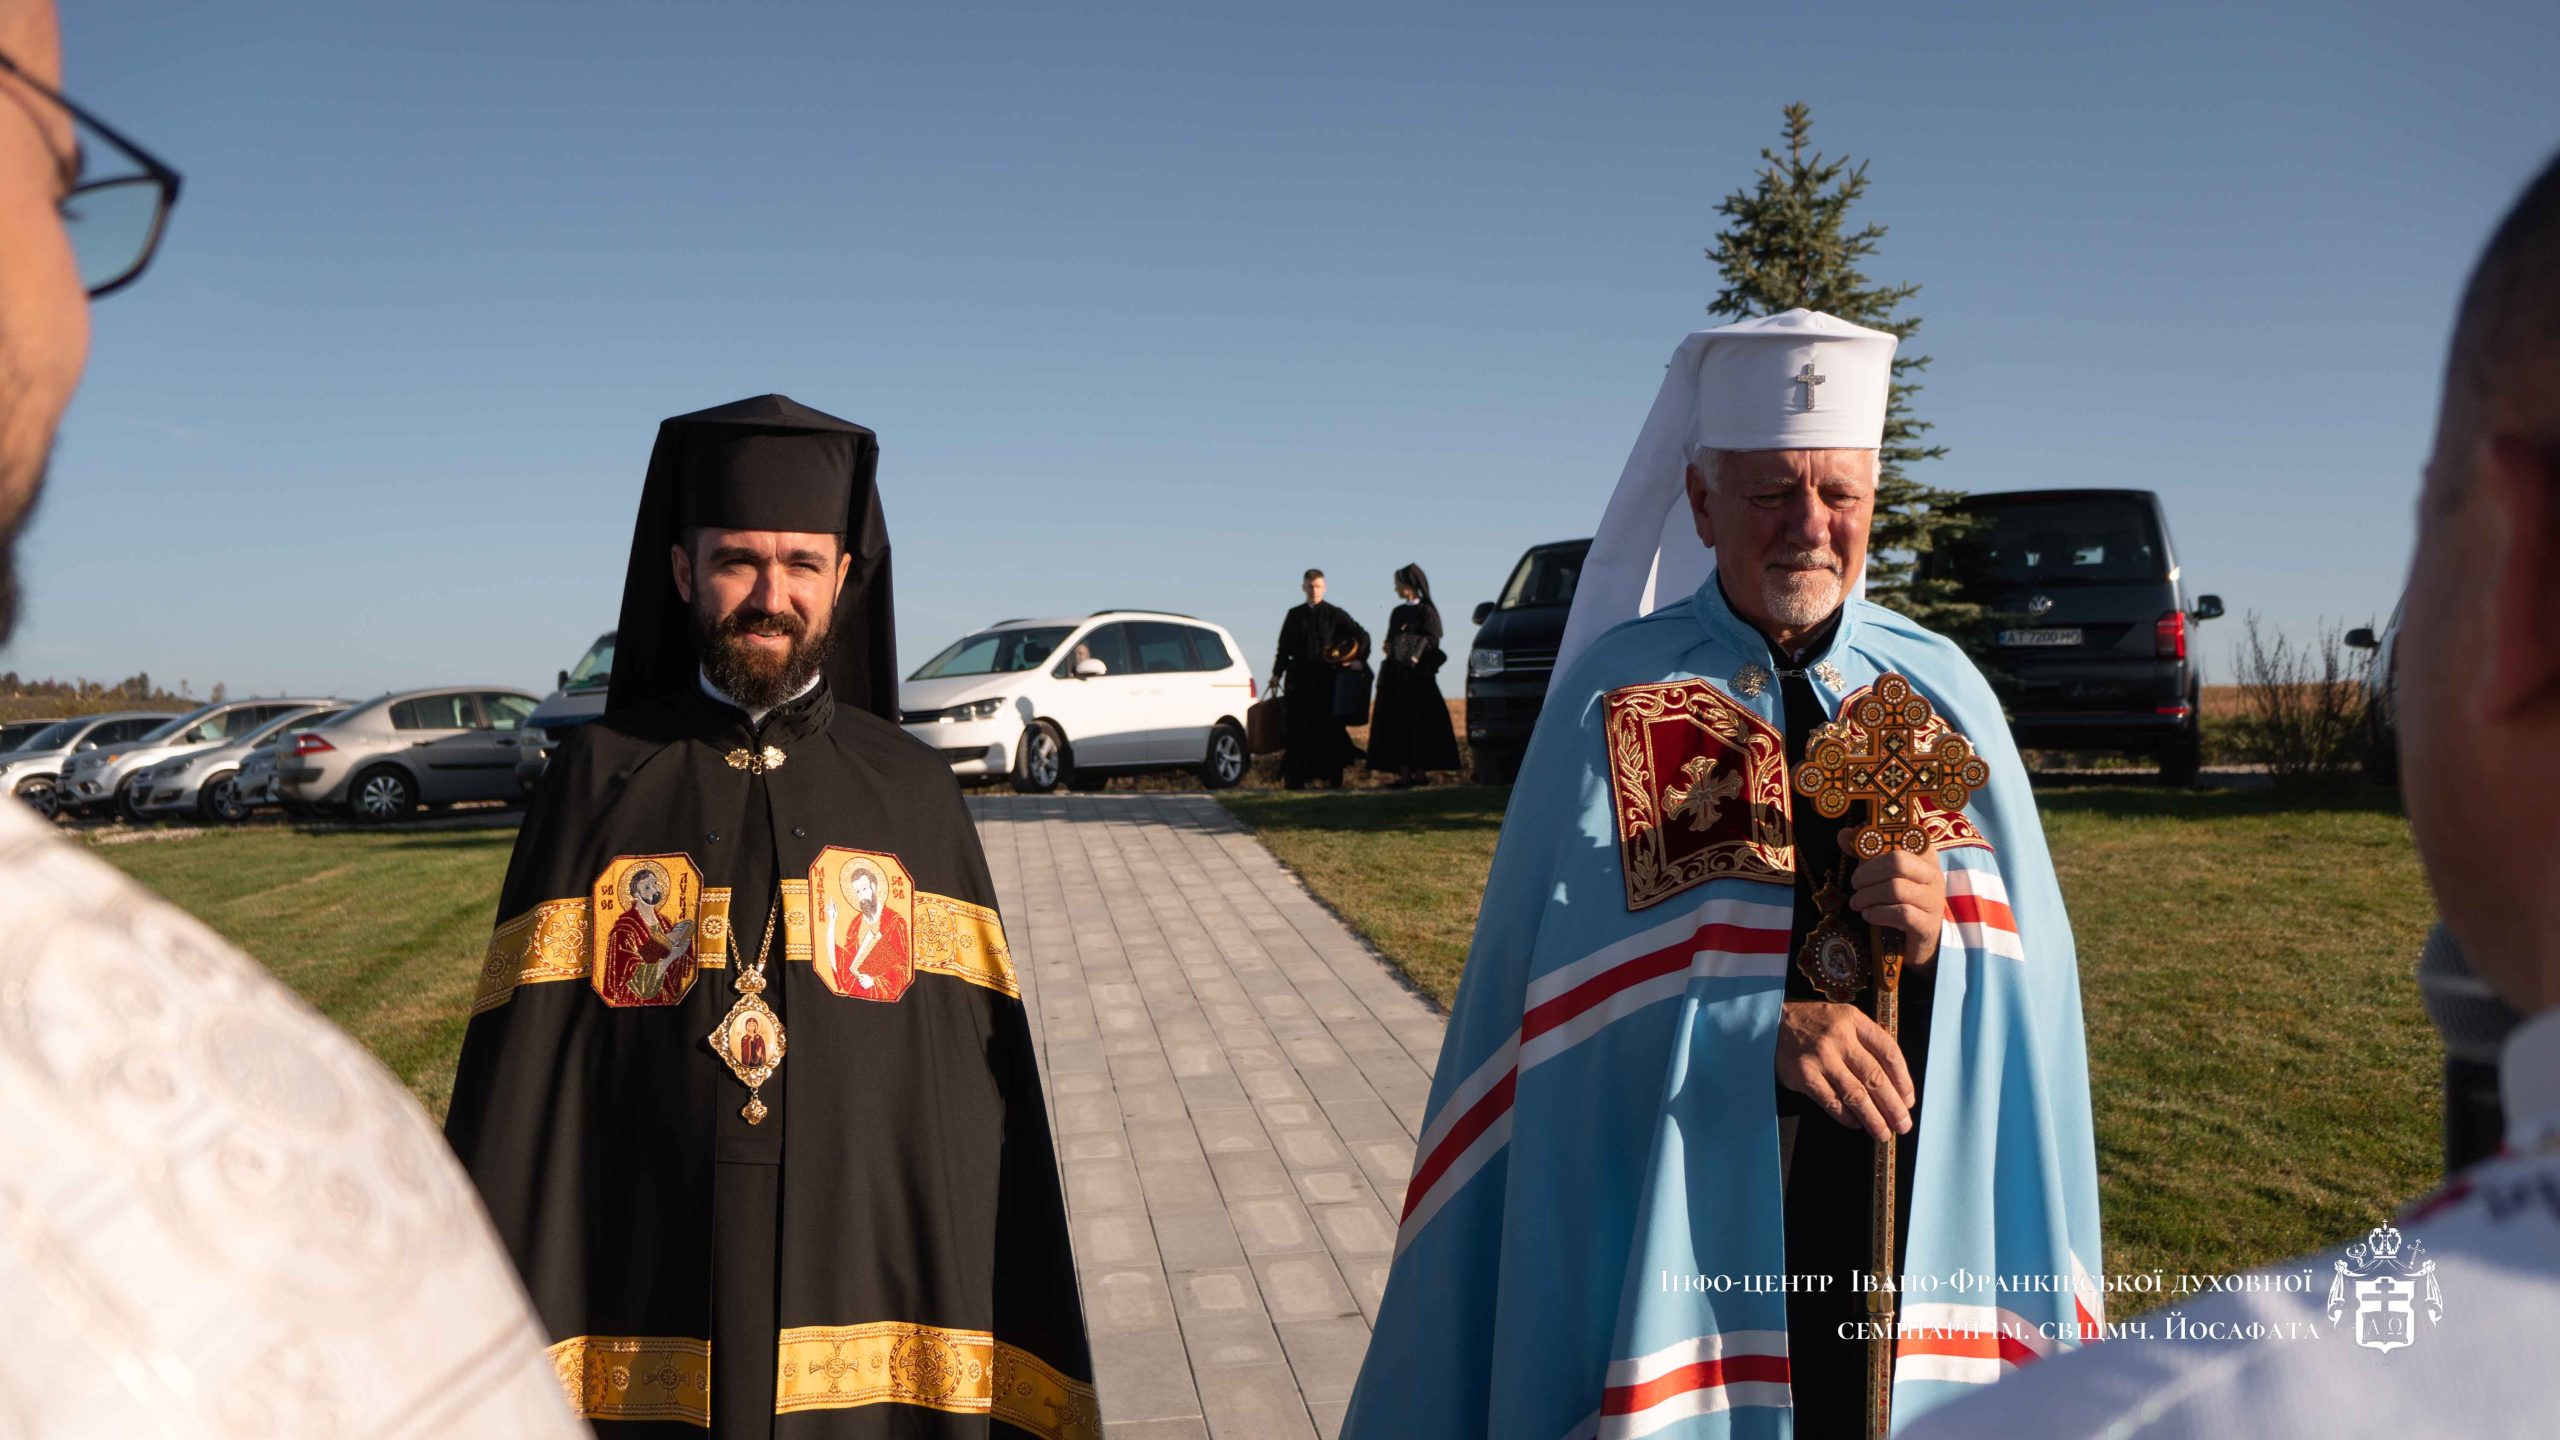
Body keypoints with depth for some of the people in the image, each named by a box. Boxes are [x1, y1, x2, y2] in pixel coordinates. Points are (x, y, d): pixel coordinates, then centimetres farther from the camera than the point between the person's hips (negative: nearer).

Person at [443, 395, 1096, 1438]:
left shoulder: (910, 793, 1)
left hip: (873, 1318, 1)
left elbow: (982, 1083, -1)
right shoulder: (600, 781, 0)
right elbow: (522, 1076, -2)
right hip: (644, 1341, 0)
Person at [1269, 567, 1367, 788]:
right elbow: (1284, 646, 16)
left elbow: (1362, 636, 5)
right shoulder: (1294, 615, 12)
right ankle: (1295, 777, -1)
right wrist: (1277, 673, 11)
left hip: (1326, 679, -2)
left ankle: (1332, 776, 5)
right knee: (1297, 729, -3)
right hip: (1298, 680, 2)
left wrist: (1357, 660, -7)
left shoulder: (1335, 614, 5)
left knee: (1328, 728, -1)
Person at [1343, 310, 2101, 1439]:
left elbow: (2036, 962, 2)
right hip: (1680, 1207, -3)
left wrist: (1947, 939, -19)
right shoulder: (1618, 692, -8)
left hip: (1915, 1206, 3)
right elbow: (1572, 976, -13)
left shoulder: (1941, 691, 3)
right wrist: (1765, 1027, -26)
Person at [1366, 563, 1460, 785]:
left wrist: (1408, 645, -19)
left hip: (1417, 674, -6)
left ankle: (1420, 772, -5)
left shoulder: (1427, 611, -1)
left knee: (1418, 723, -7)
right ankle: (1404, 773, 0)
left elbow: (1432, 642, -9)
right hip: (1396, 677, 6)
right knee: (1398, 725, 0)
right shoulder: (1397, 613, 18)